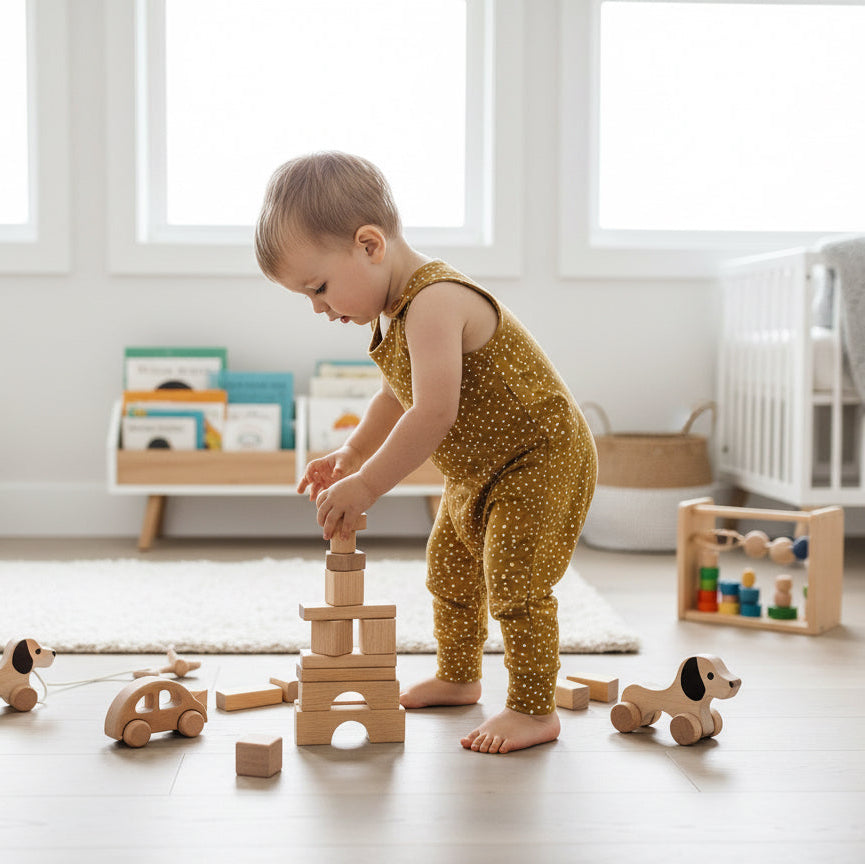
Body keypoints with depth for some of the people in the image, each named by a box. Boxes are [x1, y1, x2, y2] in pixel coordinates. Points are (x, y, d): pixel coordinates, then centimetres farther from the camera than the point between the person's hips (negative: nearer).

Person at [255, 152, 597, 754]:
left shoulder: (433, 304, -31)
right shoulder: (393, 311, 2)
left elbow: (434, 414, -39)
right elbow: (399, 396, 18)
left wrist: (366, 485, -32)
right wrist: (351, 455, 8)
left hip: (541, 459, -10)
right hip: (478, 473, 10)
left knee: (515, 581, -12)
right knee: (450, 569, 19)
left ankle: (535, 709, 2)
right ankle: (458, 679, 37)